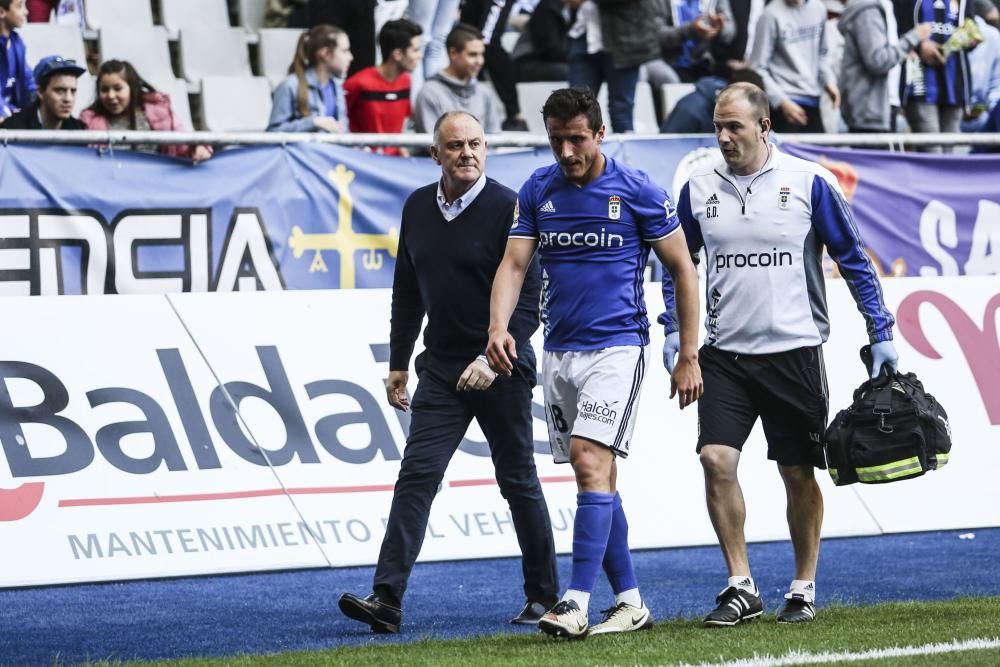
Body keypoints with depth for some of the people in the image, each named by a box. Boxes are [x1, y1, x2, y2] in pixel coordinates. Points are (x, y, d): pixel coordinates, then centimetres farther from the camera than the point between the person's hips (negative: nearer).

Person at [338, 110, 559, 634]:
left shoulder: (507, 208, -10)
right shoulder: (417, 207, 7)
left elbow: (529, 296, -14)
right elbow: (407, 291, 17)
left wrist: (494, 358, -23)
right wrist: (398, 363, 16)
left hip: (501, 370, -4)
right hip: (440, 370, 4)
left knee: (518, 482, 6)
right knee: (416, 475, -7)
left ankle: (544, 595, 21)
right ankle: (387, 600, -14)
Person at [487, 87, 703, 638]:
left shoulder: (636, 190, -6)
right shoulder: (537, 190, 6)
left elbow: (683, 269, -1)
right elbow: (514, 263, 1)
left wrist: (688, 356, -3)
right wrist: (498, 327, -18)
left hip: (617, 346, -5)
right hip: (558, 351, 5)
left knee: (591, 462, -18)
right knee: (597, 476, 8)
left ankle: (576, 603, -22)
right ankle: (629, 602, 15)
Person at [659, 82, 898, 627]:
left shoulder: (809, 183, -4)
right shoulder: (699, 189, 4)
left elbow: (853, 260, 2)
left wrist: (881, 333, -1)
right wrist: (673, 330, 5)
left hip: (794, 351, -2)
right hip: (725, 355, 2)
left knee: (799, 474, 5)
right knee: (716, 459, -12)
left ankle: (804, 588, 19)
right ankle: (741, 587, -1)